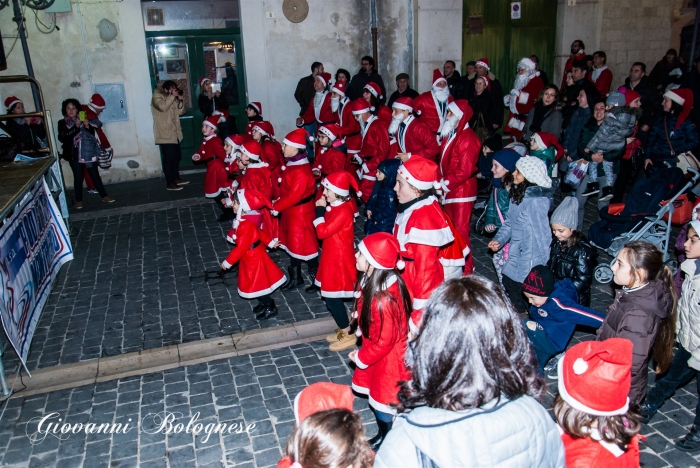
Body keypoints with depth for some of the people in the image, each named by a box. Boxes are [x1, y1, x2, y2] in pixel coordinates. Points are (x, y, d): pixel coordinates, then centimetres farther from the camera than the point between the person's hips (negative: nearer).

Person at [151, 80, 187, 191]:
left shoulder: (173, 99, 15)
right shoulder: (157, 96, -8)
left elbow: (181, 112, 11)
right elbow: (163, 107, -29)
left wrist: (180, 100, -3)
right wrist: (172, 96, -22)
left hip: (174, 133, 9)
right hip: (165, 134, -9)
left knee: (177, 156, 15)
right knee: (169, 158, -9)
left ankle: (176, 178, 29)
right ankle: (169, 183, -5)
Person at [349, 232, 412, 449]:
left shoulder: (384, 299, -37)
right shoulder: (371, 281, -9)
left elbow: (384, 342, -25)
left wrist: (361, 358, -11)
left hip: (389, 360, -8)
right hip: (377, 352, 8)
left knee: (384, 406, 13)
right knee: (377, 400, 26)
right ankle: (382, 436, 49)